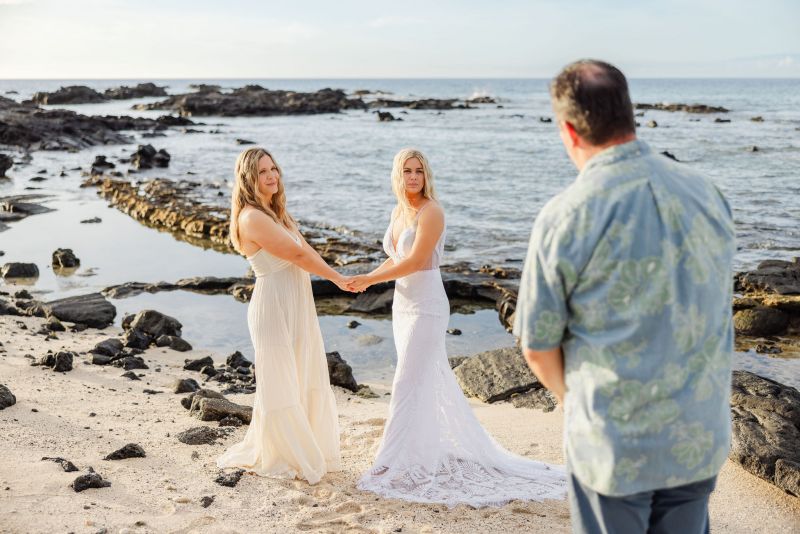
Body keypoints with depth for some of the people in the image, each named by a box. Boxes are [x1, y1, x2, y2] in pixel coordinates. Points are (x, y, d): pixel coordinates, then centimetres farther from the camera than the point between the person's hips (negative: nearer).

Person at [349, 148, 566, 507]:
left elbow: (414, 262, -20)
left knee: (409, 385, -4)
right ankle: (433, 451, 29)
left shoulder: (431, 212, -15)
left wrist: (370, 278, -14)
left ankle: (400, 463, 6)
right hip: (403, 305, 8)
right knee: (430, 382, 16)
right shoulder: (398, 211, 10)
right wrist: (367, 279, 1)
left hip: (426, 306, -8)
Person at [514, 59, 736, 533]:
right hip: (702, 440, 5)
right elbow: (715, 313, 11)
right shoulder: (708, 194, -1)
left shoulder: (564, 218, -17)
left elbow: (538, 348, -9)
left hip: (611, 445, -4)